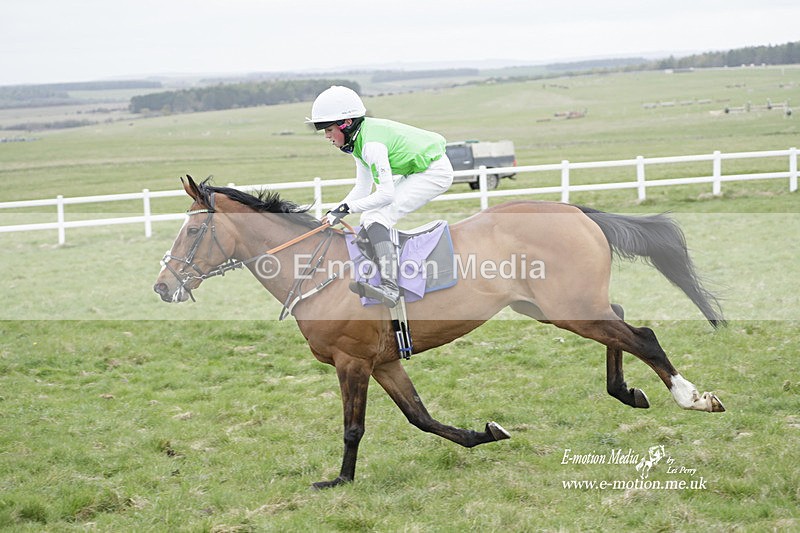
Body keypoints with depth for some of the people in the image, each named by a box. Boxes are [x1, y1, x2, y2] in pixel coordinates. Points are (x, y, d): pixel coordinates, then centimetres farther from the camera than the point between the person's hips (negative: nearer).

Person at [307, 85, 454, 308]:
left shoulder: (371, 144, -26)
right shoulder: (358, 139, 5)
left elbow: (386, 194, -27)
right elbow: (363, 188, 9)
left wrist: (347, 207, -24)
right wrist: (337, 212, -4)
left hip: (435, 172, -10)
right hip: (417, 172, 10)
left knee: (376, 218, -21)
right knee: (369, 218, 9)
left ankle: (389, 287, -35)